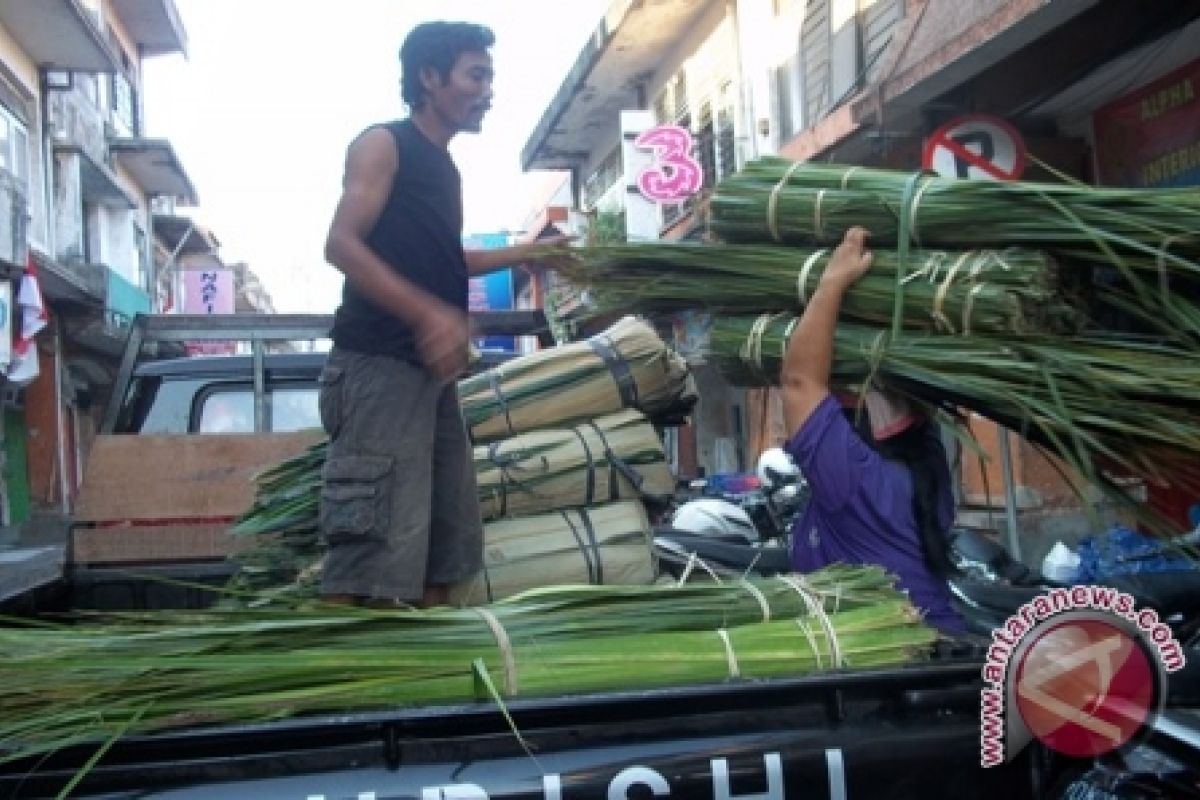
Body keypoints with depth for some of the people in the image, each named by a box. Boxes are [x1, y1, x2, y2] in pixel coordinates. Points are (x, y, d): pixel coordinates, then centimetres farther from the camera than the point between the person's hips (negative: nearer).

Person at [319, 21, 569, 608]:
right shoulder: (383, 144, -2)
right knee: (371, 552, -14)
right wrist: (430, 313, -25)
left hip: (431, 371, 9)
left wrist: (524, 254, 29)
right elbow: (341, 245, -14)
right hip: (378, 365, -9)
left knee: (444, 550, 10)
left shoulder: (445, 167, 22)